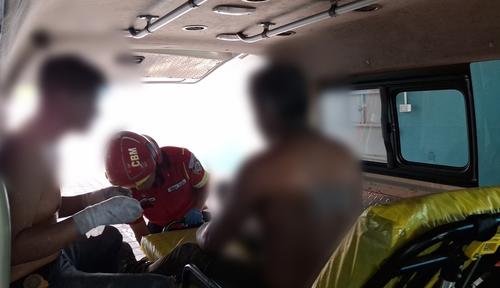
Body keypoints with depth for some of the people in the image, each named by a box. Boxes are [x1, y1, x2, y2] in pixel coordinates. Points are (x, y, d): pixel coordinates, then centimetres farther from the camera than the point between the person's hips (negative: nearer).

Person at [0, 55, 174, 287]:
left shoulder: (40, 145, 8)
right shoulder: (25, 151, -24)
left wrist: (95, 198, 5)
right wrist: (96, 216, -29)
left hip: (53, 257, 11)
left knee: (110, 238, 33)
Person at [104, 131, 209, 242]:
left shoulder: (181, 158, -35)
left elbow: (203, 184, -15)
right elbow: (140, 232, -16)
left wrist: (196, 210, -30)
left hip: (191, 220, -1)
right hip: (160, 226, 1)